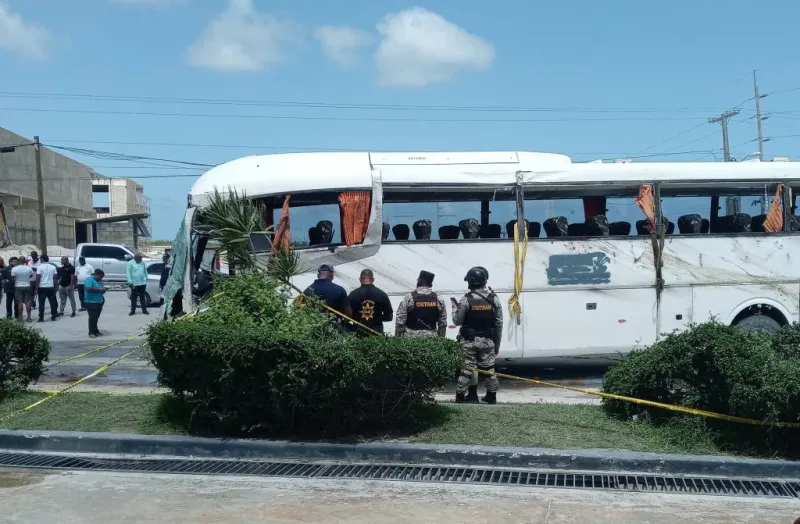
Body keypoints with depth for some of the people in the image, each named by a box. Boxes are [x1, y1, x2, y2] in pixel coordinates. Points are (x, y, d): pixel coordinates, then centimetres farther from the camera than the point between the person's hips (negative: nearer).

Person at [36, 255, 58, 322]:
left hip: (42, 287, -3)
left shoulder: (40, 267, -6)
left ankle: (41, 318, 0)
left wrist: (37, 287, -4)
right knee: (52, 302, 9)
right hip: (51, 287, 3)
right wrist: (55, 286, 13)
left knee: (41, 303, 2)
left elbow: (38, 278, -10)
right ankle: (53, 317, 11)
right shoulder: (53, 267, 6)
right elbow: (55, 278, 7)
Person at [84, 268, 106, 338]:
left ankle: (95, 331, 15)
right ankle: (91, 332, -8)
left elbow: (100, 290, 28)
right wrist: (99, 289, -20)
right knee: (92, 317, -11)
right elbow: (89, 288, -24)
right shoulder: (89, 279, -9)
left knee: (96, 317, 10)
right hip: (91, 302, -8)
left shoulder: (99, 281, 17)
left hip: (99, 302, 8)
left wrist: (103, 290, 5)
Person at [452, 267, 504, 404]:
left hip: (469, 341, -3)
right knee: (489, 368, 13)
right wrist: (497, 344, 13)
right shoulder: (494, 298, 1)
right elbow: (499, 324, 4)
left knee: (467, 368, 3)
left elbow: (457, 321, -5)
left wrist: (454, 309, 16)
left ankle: (460, 396, 7)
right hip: (487, 341, 3)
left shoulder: (466, 299, -12)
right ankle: (491, 396, 21)